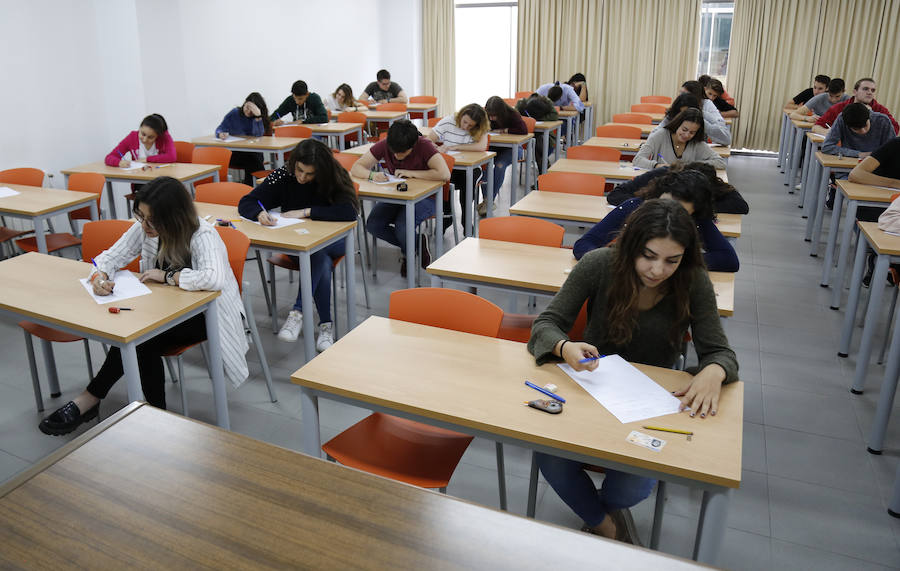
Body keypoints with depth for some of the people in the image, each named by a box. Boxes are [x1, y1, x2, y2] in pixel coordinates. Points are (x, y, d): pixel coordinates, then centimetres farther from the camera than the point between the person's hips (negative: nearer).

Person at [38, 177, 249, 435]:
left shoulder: (203, 235, -23)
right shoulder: (144, 229, -4)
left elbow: (215, 278, -41)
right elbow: (111, 256, 4)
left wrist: (167, 276, -29)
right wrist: (100, 276, -20)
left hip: (204, 315, -6)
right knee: (142, 345, -27)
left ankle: (89, 400, -9)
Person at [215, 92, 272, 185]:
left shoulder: (259, 117, 4)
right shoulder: (234, 113, 7)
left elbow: (258, 134, -13)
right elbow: (220, 129, 8)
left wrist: (258, 116, -26)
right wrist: (221, 134, -17)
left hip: (254, 152, -1)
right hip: (233, 153, 1)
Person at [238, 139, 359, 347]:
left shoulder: (334, 178, -14)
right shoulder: (283, 176, -9)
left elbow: (350, 212, -30)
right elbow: (245, 202, -7)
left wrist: (306, 212, -29)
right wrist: (260, 214, -32)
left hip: (332, 240, -1)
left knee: (314, 252, -37)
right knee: (322, 263, -32)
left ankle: (297, 311, -33)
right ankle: (326, 324, -22)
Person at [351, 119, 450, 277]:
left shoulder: (424, 146, -20)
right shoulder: (383, 146, -9)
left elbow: (445, 175, -33)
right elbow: (355, 168, -5)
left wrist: (411, 173, -26)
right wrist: (372, 175, -28)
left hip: (424, 197, -5)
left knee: (402, 226, -31)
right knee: (372, 225, -19)